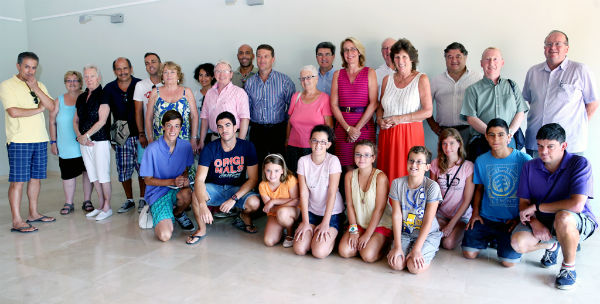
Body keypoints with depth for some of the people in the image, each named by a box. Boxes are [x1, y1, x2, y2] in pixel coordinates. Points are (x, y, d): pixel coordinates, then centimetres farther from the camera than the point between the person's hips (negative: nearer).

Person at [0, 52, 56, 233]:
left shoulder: (39, 86, 15)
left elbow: (51, 106, 2)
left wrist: (35, 88, -7)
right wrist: (38, 109, -4)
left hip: (40, 139, 6)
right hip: (19, 141, -6)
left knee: (36, 178, 11)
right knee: (17, 180, -4)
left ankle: (33, 213, 22)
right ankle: (17, 221, -1)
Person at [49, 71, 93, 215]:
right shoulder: (59, 101, 8)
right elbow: (52, 122, 10)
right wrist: (53, 141, 5)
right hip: (66, 147, 1)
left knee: (87, 172, 4)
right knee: (68, 174, 5)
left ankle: (87, 201, 17)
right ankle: (68, 203, 17)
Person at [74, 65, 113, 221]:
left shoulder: (103, 95, -6)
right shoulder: (81, 97, 15)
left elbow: (102, 120, -12)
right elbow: (76, 120, 16)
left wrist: (87, 135, -11)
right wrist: (79, 136, 0)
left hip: (100, 140, -7)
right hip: (84, 141, 7)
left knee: (103, 174, -4)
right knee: (93, 174, 10)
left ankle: (107, 207, 6)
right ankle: (101, 206, 20)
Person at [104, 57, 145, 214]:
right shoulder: (109, 89, 6)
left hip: (139, 135, -2)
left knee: (143, 168, 1)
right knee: (123, 170, 7)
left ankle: (142, 199, 17)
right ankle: (129, 200, 23)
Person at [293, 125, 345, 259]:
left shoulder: (333, 161, -14)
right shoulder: (303, 161, -4)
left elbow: (332, 193, -15)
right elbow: (303, 193, -5)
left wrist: (325, 223, -17)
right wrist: (305, 222, -9)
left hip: (332, 213, -3)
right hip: (311, 211, 3)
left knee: (319, 252, -18)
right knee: (299, 249, -13)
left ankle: (331, 236, 13)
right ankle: (312, 232, 17)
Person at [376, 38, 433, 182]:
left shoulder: (421, 79, 0)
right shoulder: (387, 79, 12)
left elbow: (428, 111, -6)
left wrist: (400, 119, -11)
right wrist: (380, 120, -2)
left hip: (410, 134, -3)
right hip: (387, 134, 4)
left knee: (409, 175, -3)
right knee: (387, 173, 2)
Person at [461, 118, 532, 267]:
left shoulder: (524, 160, -8)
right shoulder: (481, 161, 2)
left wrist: (520, 218, -7)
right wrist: (475, 212, 4)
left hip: (512, 220, -2)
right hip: (486, 217, 3)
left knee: (508, 261, -15)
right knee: (469, 253, -8)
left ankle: (503, 241, 18)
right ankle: (489, 238, 22)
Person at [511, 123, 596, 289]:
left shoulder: (579, 164, -16)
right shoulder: (529, 167, -2)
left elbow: (576, 205, -29)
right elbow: (523, 204, -1)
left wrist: (537, 207, -21)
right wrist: (535, 222, -21)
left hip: (579, 223, -4)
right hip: (542, 222, 4)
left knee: (563, 217, -39)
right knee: (518, 242, -24)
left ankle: (569, 267, -11)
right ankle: (551, 246, 14)